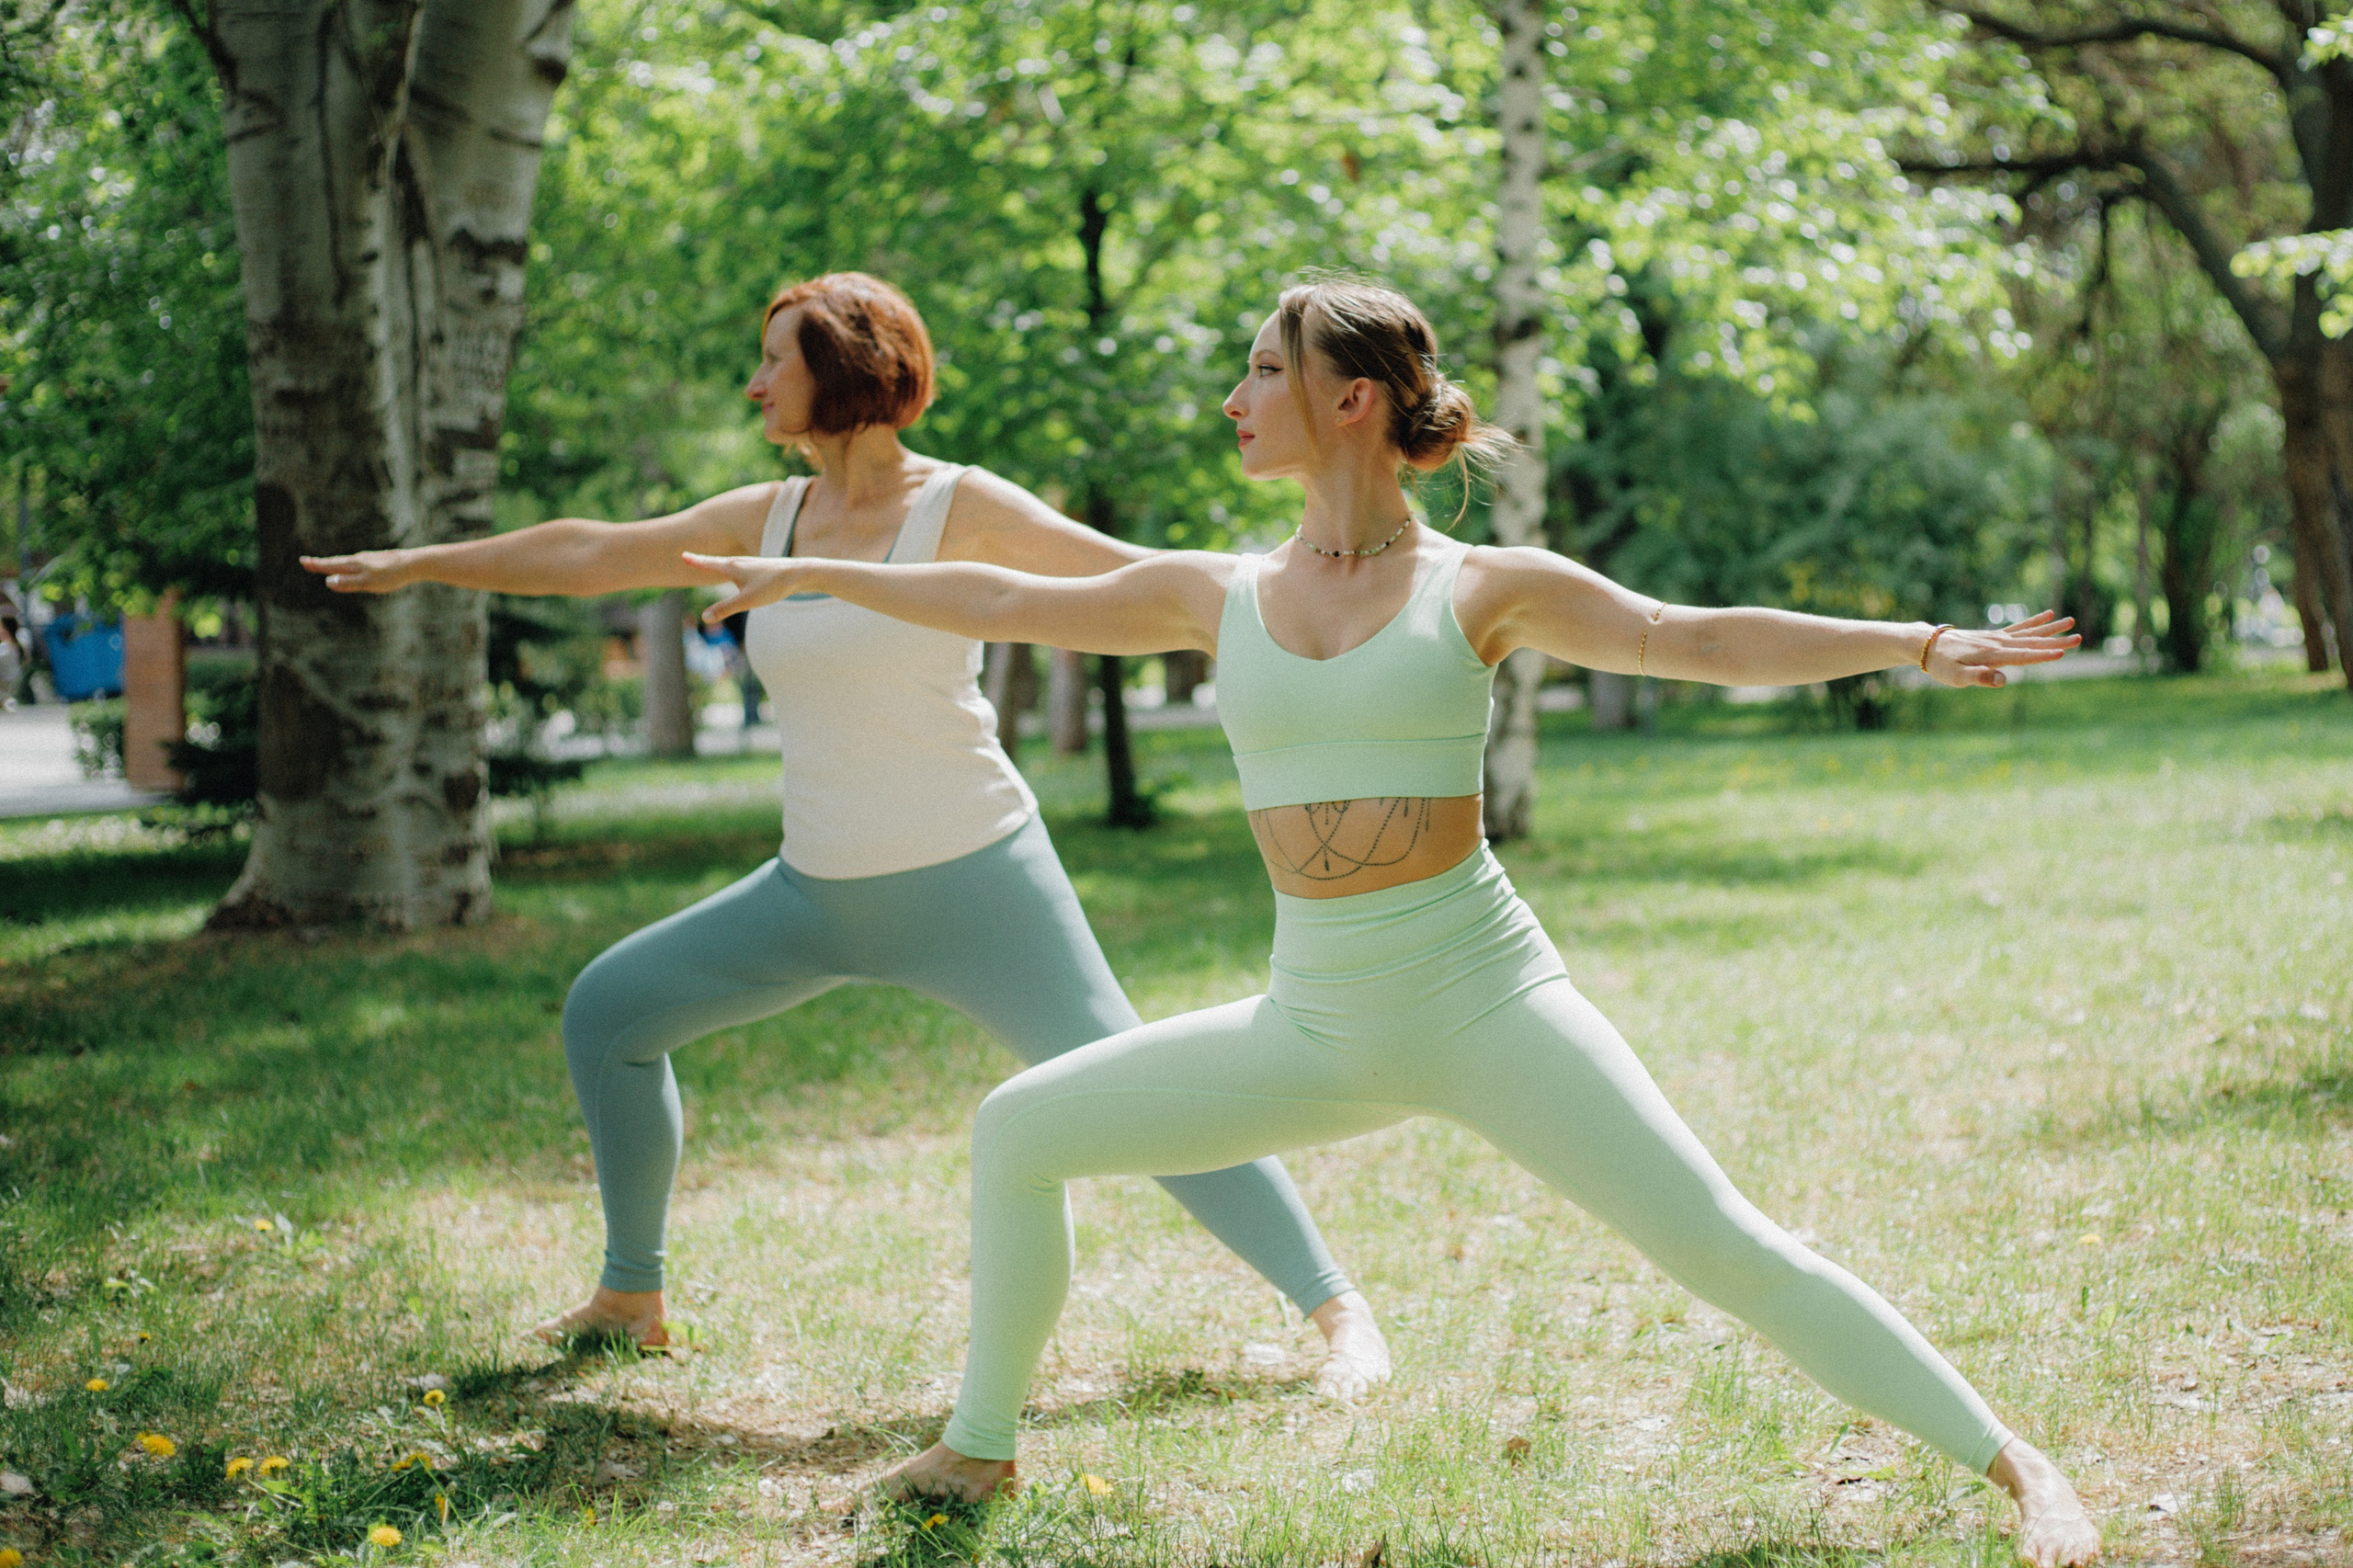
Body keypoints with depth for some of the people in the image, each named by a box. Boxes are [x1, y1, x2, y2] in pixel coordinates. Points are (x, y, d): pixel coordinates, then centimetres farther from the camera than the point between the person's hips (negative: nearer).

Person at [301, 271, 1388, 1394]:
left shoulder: (957, 509, -9)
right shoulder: (767, 520, 6)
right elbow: (590, 556, 16)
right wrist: (418, 564, 23)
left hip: (971, 880, -6)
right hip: (819, 893, 6)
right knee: (607, 1010, 8)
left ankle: (1339, 1311, -6)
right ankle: (630, 1298, 22)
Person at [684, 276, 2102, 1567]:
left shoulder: (1483, 588, -3)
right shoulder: (1220, 595, 7)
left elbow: (1702, 639, -7)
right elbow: (1004, 604, 18)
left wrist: (1913, 643, -18)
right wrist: (819, 575, 26)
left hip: (1485, 997, -4)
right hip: (1315, 1022, 5)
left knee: (1725, 1245, -15)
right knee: (1017, 1131, 7)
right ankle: (982, 1445, 24)